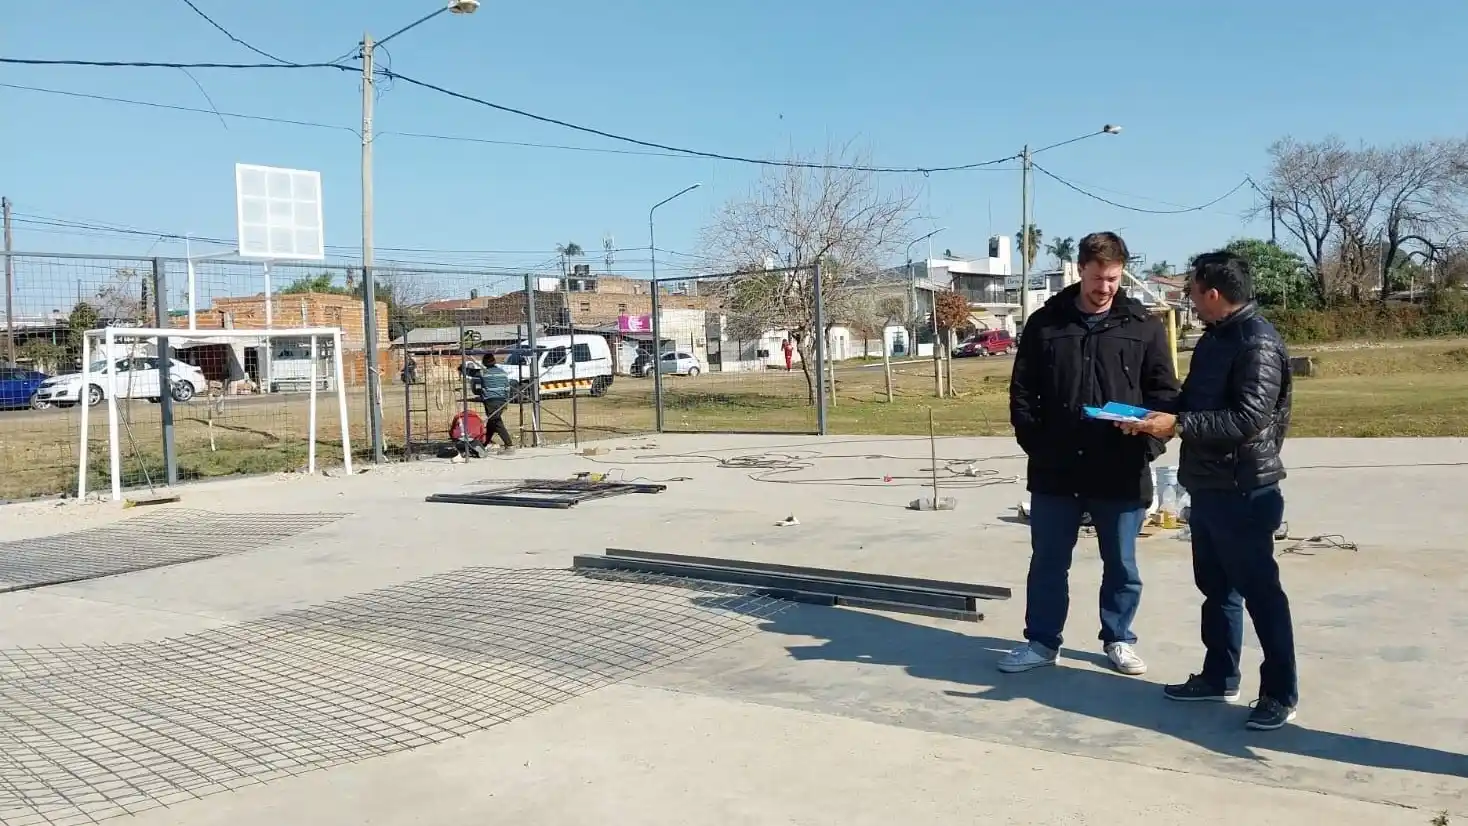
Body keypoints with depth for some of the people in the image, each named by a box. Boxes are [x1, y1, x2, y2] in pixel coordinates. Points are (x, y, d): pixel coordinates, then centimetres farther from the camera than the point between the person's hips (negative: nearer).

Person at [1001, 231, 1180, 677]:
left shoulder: (1145, 326, 2)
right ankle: (1042, 641, 25)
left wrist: (1148, 443, -14)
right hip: (1055, 470, 1)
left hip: (1121, 472, 0)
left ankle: (1119, 640, 31)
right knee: (1048, 561, 11)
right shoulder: (1044, 322, 3)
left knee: (1121, 565, 13)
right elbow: (1022, 390, 4)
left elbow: (1164, 393, 2)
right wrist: (1034, 443, -6)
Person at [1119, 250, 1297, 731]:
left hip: (1244, 491, -10)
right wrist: (1156, 419, 2)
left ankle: (1281, 694, 11)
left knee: (1259, 592, 0)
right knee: (1216, 587, 17)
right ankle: (1219, 677, 29)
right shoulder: (1216, 337, 12)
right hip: (1208, 487, 10)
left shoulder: (1258, 344, -17)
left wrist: (1177, 426, -26)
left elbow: (1248, 419, -26)